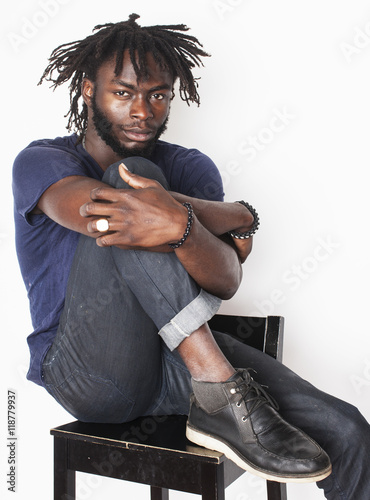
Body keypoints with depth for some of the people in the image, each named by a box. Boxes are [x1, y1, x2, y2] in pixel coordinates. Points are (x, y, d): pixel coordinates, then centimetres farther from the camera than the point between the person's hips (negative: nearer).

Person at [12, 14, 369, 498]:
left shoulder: (190, 167, 6)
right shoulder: (40, 161, -2)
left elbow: (227, 281, -13)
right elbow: (94, 209, -28)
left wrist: (182, 225, -34)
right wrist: (236, 216, -23)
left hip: (178, 358, 4)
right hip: (89, 372, -3)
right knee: (133, 178, -25)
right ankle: (222, 397, -28)